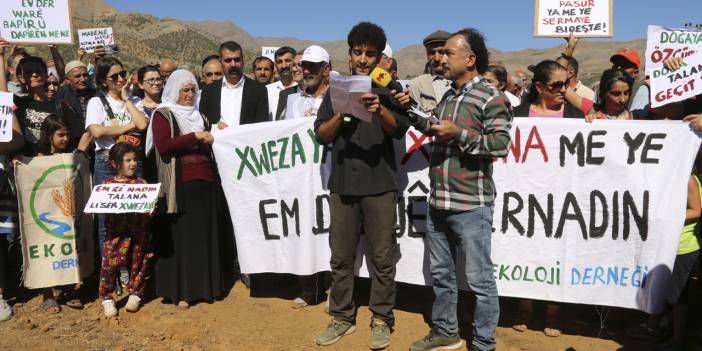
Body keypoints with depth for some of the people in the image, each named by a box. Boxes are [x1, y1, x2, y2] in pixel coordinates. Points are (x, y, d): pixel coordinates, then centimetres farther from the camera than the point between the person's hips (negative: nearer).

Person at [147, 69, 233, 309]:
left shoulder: (199, 115, 20)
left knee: (208, 235, 6)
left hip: (206, 183, 5)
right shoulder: (163, 115, 3)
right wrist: (194, 137, -16)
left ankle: (207, 285, 17)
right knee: (182, 237, -2)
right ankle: (180, 290, 6)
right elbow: (163, 146, -13)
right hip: (180, 186, -5)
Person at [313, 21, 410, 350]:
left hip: (379, 185, -2)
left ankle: (381, 319, 17)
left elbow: (399, 129, -9)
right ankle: (342, 317, 22)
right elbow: (321, 135, 4)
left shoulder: (388, 89, 5)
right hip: (342, 184, 2)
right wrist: (341, 114, -14)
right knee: (341, 257, 9)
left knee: (382, 257, 4)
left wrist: (379, 111, -29)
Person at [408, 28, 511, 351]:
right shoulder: (448, 96, 15)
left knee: (479, 279, 3)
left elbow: (501, 144, -16)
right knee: (440, 273, 18)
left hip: (471, 205, -8)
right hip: (438, 203, 8)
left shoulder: (490, 98, -8)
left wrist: (458, 133, -19)